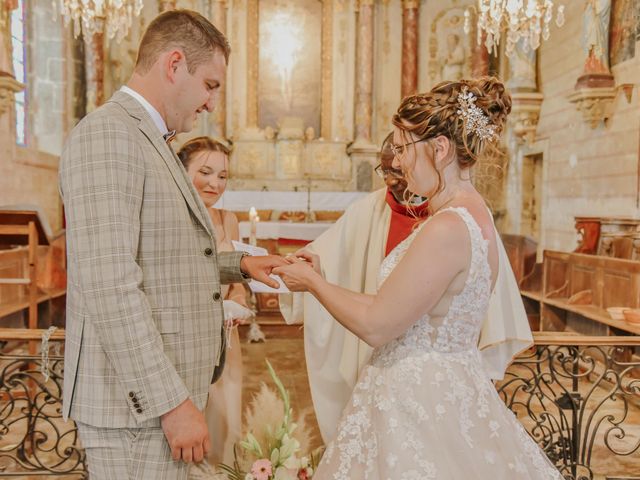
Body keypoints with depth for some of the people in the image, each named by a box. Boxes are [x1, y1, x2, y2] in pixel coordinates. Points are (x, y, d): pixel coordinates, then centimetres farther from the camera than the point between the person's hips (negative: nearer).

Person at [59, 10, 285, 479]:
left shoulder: (153, 142, 14)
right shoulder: (107, 134, -16)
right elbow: (109, 286, -24)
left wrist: (239, 265, 9)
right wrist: (173, 403, -22)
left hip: (167, 389, 9)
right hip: (137, 404, -9)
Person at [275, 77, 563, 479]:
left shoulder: (447, 229, -24)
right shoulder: (472, 215, 5)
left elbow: (376, 326, -18)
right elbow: (402, 308, 8)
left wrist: (312, 282, -4)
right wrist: (322, 281, 10)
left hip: (419, 401, -9)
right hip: (444, 388, 9)